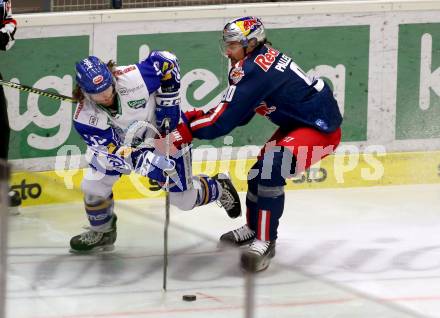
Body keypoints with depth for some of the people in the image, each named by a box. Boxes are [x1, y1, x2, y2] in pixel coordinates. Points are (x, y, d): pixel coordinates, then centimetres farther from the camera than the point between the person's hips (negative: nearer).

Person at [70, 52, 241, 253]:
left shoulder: (132, 78, -38)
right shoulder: (85, 118, -29)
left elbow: (165, 61, -22)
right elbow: (113, 150, -29)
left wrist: (168, 106, -21)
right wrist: (145, 162, -44)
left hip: (166, 133, -2)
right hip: (120, 141, 2)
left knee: (184, 199, 5)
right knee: (92, 186, -6)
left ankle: (219, 188, 37)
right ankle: (102, 233, 23)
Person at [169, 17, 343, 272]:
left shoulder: (255, 70, -24)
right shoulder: (263, 58, 6)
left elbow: (226, 121, -26)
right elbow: (236, 113, 11)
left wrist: (186, 131, -21)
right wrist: (197, 116, 0)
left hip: (321, 128, -11)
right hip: (298, 123, 11)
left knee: (270, 171, -25)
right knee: (260, 171, 17)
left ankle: (265, 241, -18)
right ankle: (254, 229, 36)